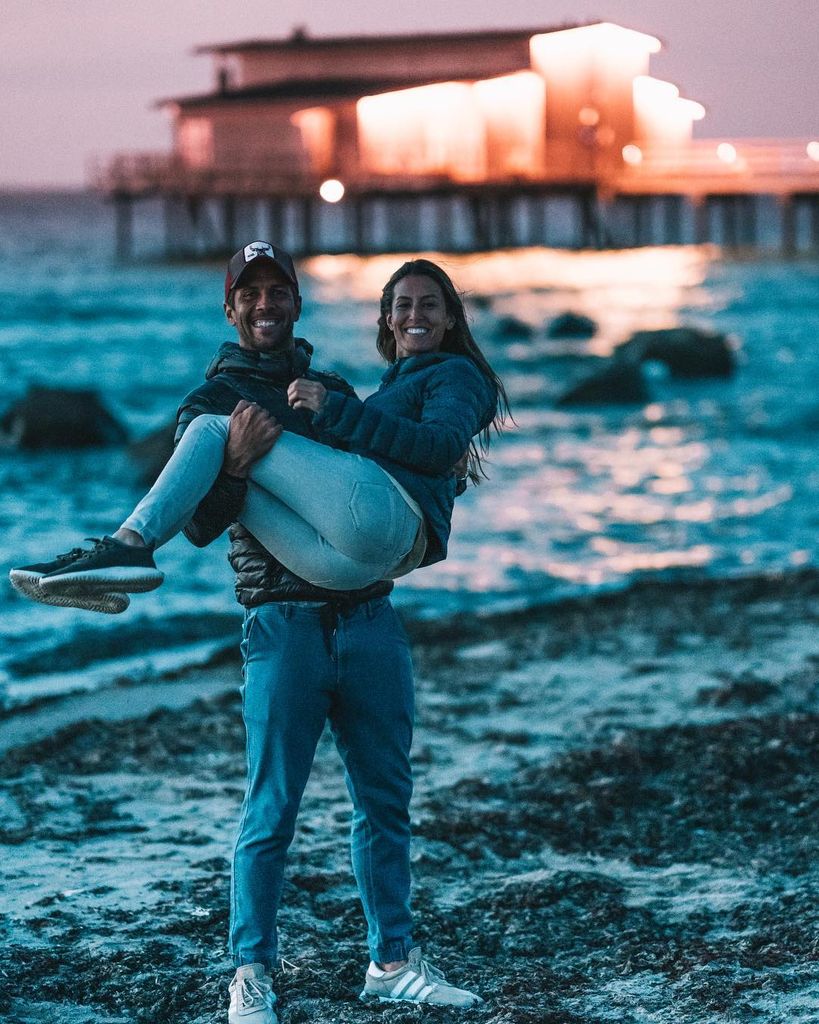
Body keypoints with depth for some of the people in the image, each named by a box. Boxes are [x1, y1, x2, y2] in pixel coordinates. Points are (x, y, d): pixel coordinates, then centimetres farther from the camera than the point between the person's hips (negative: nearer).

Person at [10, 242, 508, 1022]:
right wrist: (235, 464, -23)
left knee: (384, 800, 8)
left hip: (368, 616, 5)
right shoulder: (212, 404, 5)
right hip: (285, 625, -4)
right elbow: (200, 525, -7)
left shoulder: (334, 394, 19)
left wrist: (443, 457, 1)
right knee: (270, 811, -5)